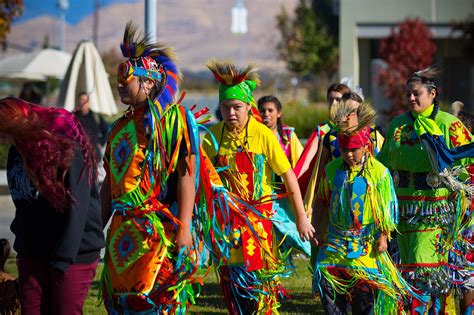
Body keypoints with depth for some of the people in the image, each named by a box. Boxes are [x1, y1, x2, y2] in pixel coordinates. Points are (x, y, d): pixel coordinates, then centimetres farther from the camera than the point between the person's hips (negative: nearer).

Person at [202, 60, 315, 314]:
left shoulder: (262, 134, -10)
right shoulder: (213, 136, -1)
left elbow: (288, 175, -7)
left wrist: (301, 218, -7)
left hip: (258, 216, -3)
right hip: (226, 219, 3)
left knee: (259, 282, -4)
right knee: (231, 283, 6)